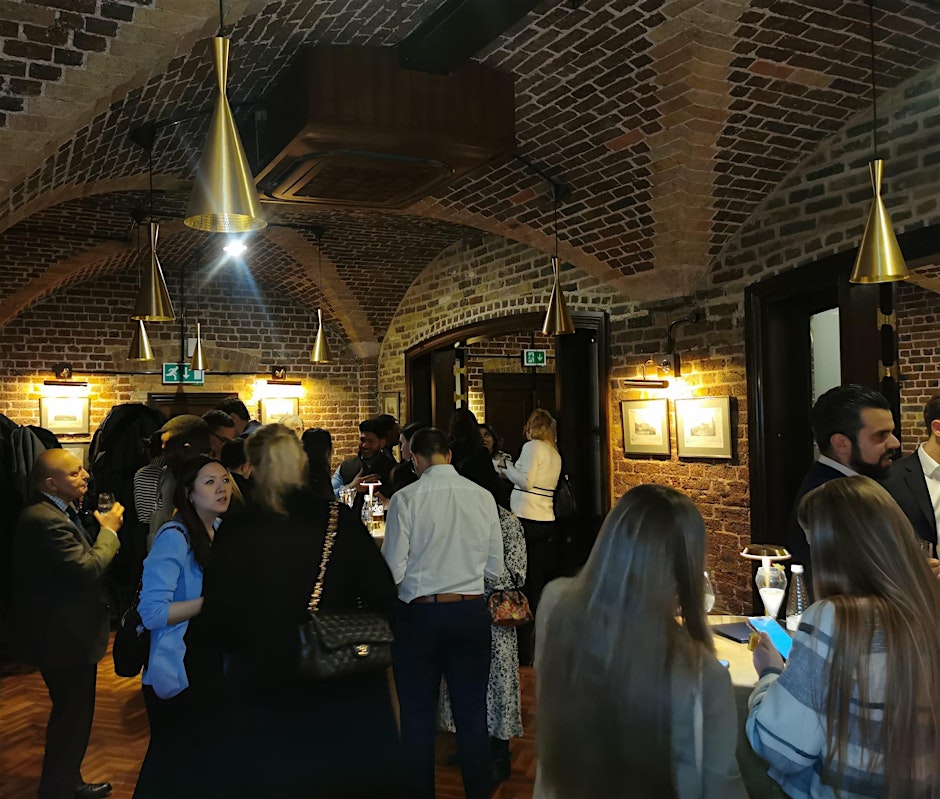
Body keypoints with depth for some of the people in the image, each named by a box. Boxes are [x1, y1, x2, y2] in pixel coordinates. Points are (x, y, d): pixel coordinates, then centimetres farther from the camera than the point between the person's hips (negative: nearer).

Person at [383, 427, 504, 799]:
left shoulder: (405, 499, -12)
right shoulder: (483, 496, -3)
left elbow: (392, 571, -11)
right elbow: (494, 569, 3)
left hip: (420, 614, -3)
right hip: (472, 612, 3)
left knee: (418, 717, 12)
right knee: (473, 714, 14)